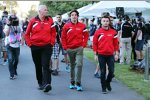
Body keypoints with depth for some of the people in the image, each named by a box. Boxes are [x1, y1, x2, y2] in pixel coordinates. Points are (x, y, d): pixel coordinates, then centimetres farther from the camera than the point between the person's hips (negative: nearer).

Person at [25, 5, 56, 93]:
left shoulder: (50, 20, 3)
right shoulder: (33, 21, 0)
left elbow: (53, 33, 10)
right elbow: (27, 34, 7)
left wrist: (52, 42, 1)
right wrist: (30, 43, 0)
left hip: (47, 47, -1)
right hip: (35, 47, 1)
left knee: (46, 66, -12)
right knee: (38, 66, 12)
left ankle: (47, 84, -20)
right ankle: (40, 83, 25)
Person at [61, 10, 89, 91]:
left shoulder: (82, 26, 1)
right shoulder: (66, 26, 2)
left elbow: (86, 36, 7)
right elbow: (63, 37, 5)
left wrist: (83, 45, -1)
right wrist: (65, 47, -1)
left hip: (79, 48, -1)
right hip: (70, 49, 1)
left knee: (79, 65, -11)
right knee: (72, 66, 12)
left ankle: (78, 83, -6)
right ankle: (72, 82, 23)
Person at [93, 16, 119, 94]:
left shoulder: (113, 32, 3)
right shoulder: (98, 32, -1)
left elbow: (116, 43, 6)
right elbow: (95, 44, 1)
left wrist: (116, 54, 3)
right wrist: (95, 54, -2)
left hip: (110, 55, 1)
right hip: (101, 55, -1)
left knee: (111, 71, 0)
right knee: (103, 72, 5)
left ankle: (108, 82, 28)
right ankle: (103, 88, 16)